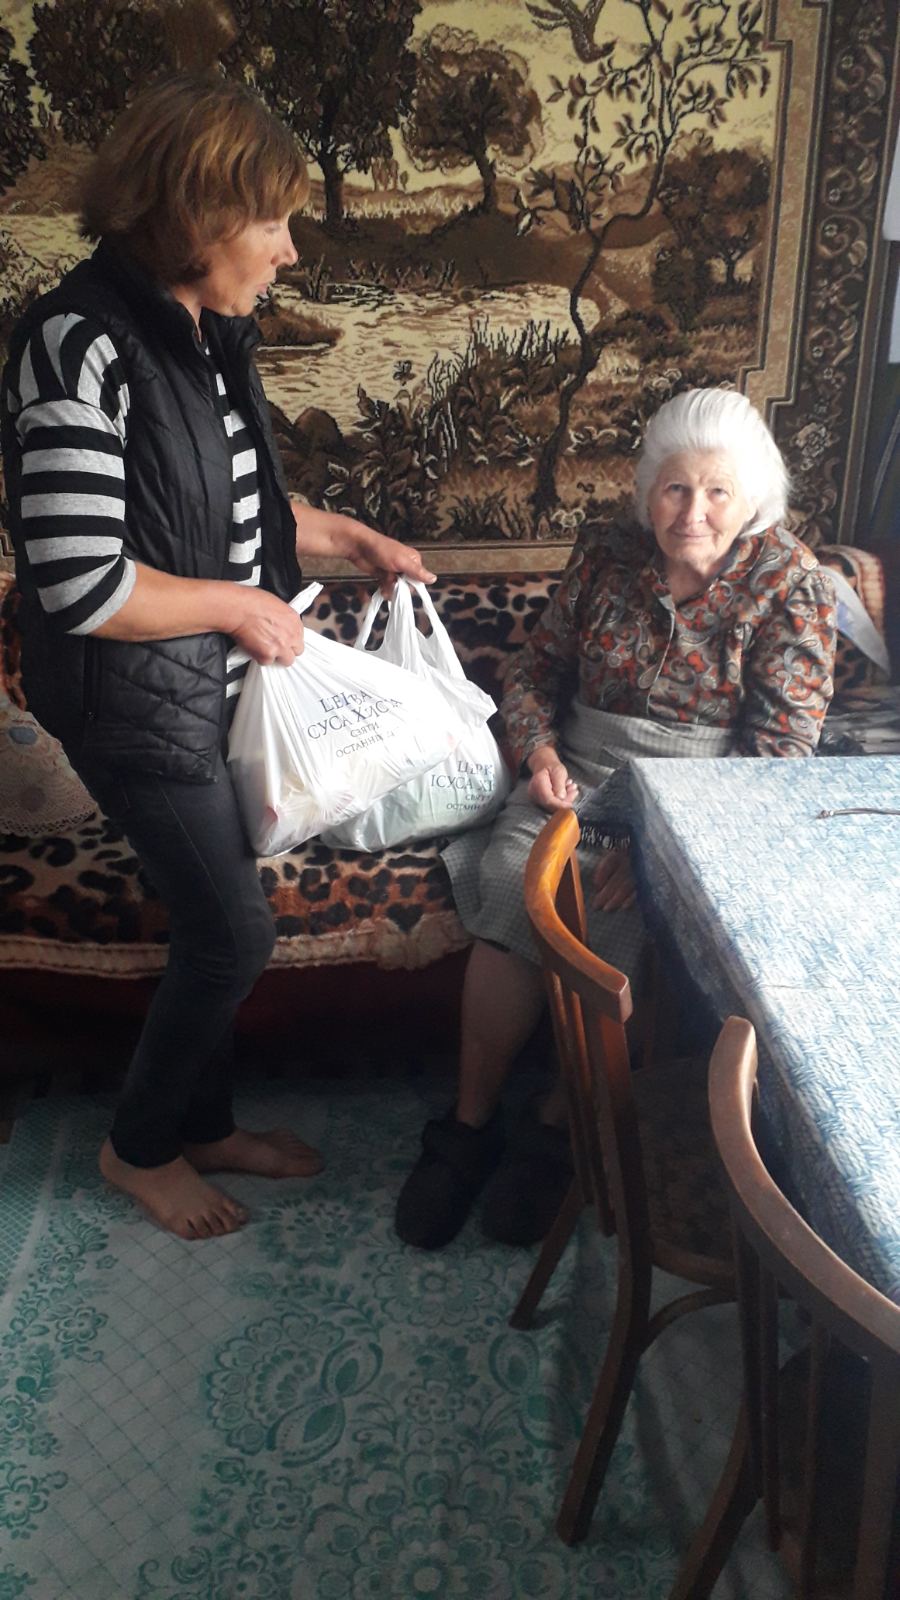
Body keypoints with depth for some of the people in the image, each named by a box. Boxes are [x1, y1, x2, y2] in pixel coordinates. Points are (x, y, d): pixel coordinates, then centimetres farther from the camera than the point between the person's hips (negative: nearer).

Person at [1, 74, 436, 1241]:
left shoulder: (210, 332, 5)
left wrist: (352, 539, 11)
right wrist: (242, 605, -16)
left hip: (217, 682, 8)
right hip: (135, 701, -8)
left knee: (214, 919, 17)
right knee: (236, 933, 0)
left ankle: (206, 1124, 38)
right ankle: (140, 1146, 26)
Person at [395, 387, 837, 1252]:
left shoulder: (790, 583, -4)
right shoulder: (606, 555, 7)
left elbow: (781, 745, -11)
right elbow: (534, 668, 14)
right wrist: (540, 750, -7)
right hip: (581, 775, 3)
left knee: (617, 920, -30)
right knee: (509, 882, -26)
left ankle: (557, 1128, -6)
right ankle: (471, 1122, -10)